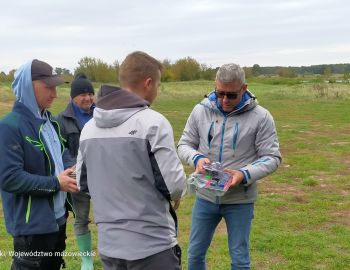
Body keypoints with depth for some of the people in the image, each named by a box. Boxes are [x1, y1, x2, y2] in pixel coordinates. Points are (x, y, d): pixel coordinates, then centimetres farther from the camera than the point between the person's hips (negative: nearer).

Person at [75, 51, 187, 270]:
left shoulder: (89, 127, 3)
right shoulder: (152, 122, -15)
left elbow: (82, 182, 10)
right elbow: (174, 184, -16)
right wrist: (178, 192, 5)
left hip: (109, 244, 6)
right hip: (152, 244, -6)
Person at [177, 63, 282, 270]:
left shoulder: (260, 117, -10)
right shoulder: (200, 111, -2)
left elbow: (272, 157, -8)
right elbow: (184, 144, 6)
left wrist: (245, 174, -25)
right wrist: (197, 158, -17)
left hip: (240, 200, -2)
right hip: (205, 196, 3)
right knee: (195, 252, 16)